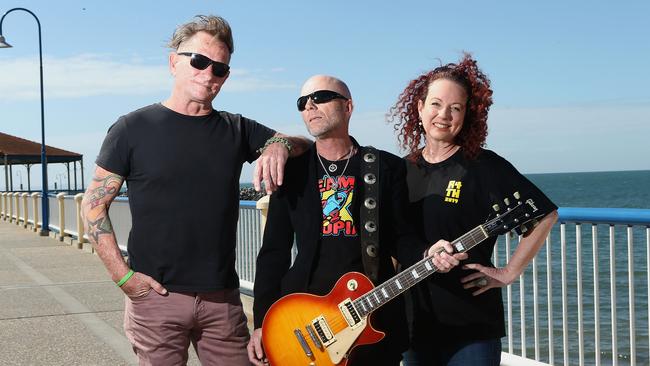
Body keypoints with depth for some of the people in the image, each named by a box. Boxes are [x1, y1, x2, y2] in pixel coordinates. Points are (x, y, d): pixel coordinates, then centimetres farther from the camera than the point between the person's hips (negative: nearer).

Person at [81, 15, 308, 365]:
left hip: (222, 297, 3)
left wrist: (279, 145, -12)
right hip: (155, 295, -3)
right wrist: (124, 276, -9)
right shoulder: (134, 128, -1)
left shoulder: (236, 130, 9)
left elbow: (303, 142, 12)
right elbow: (94, 205, 0)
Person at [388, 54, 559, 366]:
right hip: (416, 325, 5)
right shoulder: (404, 170, 7)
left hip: (472, 325, -5)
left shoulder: (485, 166, -8)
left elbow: (545, 215, -9)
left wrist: (509, 273, -10)